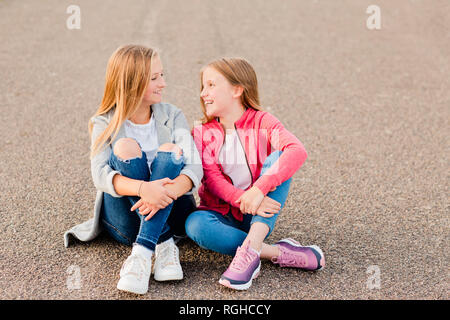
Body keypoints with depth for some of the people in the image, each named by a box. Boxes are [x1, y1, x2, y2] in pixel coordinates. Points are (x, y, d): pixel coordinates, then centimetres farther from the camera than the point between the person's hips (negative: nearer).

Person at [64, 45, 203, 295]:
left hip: (170, 214, 1)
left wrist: (169, 191, -33)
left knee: (170, 150, -25)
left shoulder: (172, 116, 5)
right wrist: (142, 188, -38)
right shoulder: (105, 123, 0)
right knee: (125, 146, -24)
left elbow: (195, 167, -10)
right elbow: (100, 174, -18)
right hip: (126, 218, -1)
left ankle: (142, 252, -35)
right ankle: (164, 244, -29)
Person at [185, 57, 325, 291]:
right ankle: (279, 253, -28)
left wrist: (259, 189, -37)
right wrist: (243, 201, -29)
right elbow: (212, 178, -10)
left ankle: (252, 246, -38)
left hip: (260, 214, -1)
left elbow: (297, 151, -24)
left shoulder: (262, 122, -4)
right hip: (224, 215, 2)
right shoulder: (202, 133, 4)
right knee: (194, 223, -31)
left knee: (277, 158, -24)